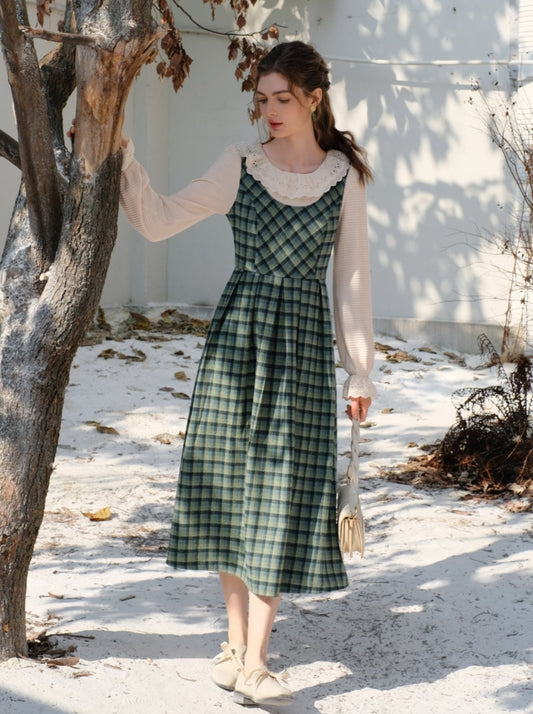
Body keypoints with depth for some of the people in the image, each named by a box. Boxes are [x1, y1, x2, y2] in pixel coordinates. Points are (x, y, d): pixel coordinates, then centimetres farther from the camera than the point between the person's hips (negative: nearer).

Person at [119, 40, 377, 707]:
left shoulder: (344, 176, 3)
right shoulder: (240, 165, 3)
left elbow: (351, 277, 6)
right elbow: (159, 221, 2)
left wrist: (360, 370, 6)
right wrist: (123, 156, -10)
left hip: (303, 342, -1)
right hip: (237, 333, 1)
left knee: (283, 493, -4)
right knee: (228, 486, 4)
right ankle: (236, 639, 20)